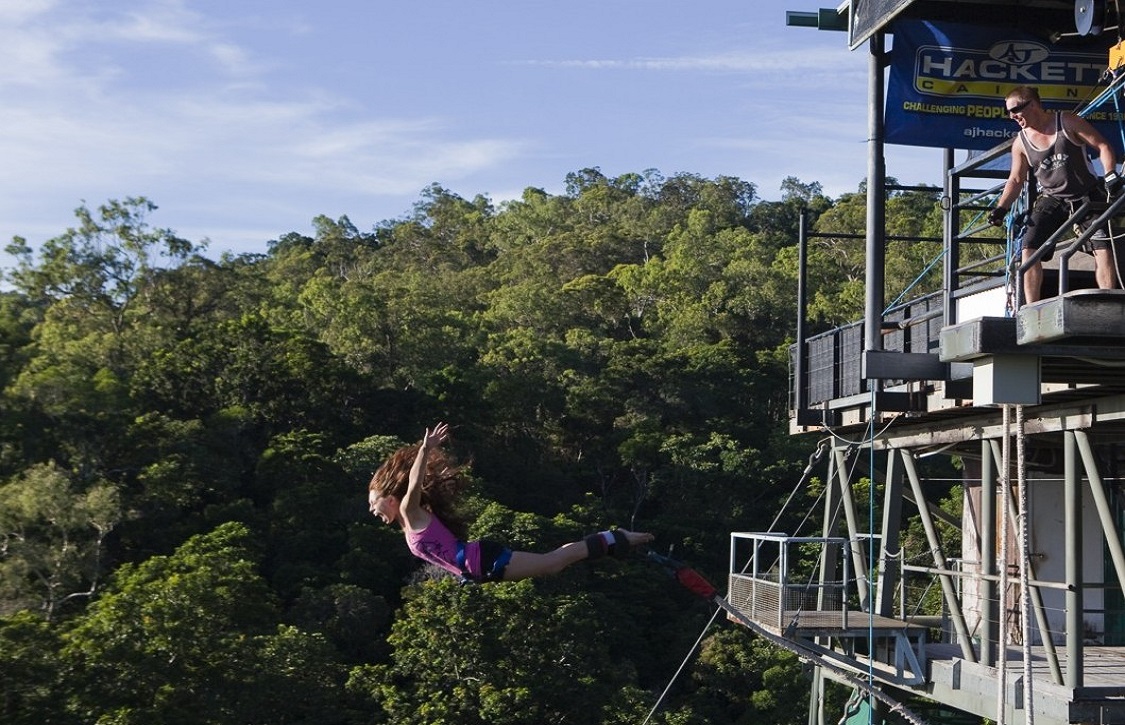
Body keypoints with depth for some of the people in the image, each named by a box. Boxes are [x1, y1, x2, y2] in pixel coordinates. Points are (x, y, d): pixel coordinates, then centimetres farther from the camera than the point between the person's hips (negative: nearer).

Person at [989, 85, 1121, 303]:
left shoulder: (1067, 122, -10)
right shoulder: (1021, 143, -1)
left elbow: (1103, 146, -8)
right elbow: (1016, 179, 7)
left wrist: (1110, 175, -21)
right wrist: (1001, 208, -6)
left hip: (1087, 195, -2)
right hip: (1052, 200, 2)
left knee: (1104, 248, -12)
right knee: (1029, 249, -14)